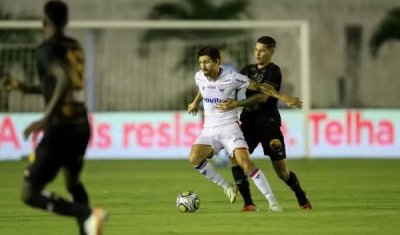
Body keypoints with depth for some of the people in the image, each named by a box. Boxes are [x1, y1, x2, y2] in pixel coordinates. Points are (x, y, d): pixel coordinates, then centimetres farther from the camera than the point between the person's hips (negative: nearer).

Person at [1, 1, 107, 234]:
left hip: (60, 129, -8)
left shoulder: (47, 49, -10)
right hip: (82, 126, 8)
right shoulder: (75, 47, 13)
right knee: (73, 182, 31)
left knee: (30, 194, -7)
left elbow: (65, 81, -27)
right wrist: (25, 88, 31)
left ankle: (88, 214, -23)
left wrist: (45, 119, -27)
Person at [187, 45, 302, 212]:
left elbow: (258, 87, -7)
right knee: (194, 158, -23)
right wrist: (195, 102, 42)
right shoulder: (199, 77, 2)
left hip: (229, 128, -4)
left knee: (245, 162, -24)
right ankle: (226, 187, -1)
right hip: (209, 130, 4)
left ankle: (272, 201, -15)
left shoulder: (232, 77, -13)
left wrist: (283, 97, -12)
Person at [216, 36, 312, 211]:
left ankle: (302, 198, 30)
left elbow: (263, 96, -22)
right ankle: (248, 203, -12)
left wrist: (236, 104, -33)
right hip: (249, 122, 6)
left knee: (281, 170, 1)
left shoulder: (274, 71, -10)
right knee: (235, 157, -16)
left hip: (269, 124, -5)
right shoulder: (248, 69, 11)